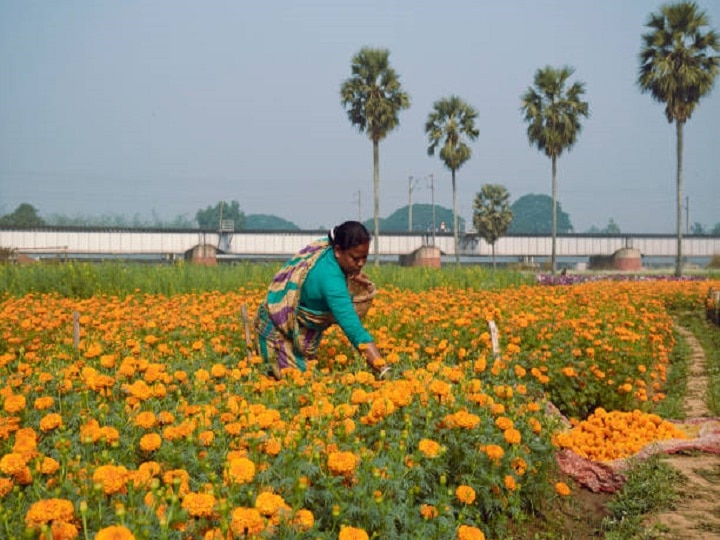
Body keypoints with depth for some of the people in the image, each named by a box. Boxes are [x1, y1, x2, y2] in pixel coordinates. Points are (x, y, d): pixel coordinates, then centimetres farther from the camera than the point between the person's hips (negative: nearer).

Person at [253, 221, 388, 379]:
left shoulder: (326, 245, -13)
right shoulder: (331, 279, -37)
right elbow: (354, 329, -43)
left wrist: (351, 275, -1)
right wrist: (383, 370, -48)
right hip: (280, 330, -9)